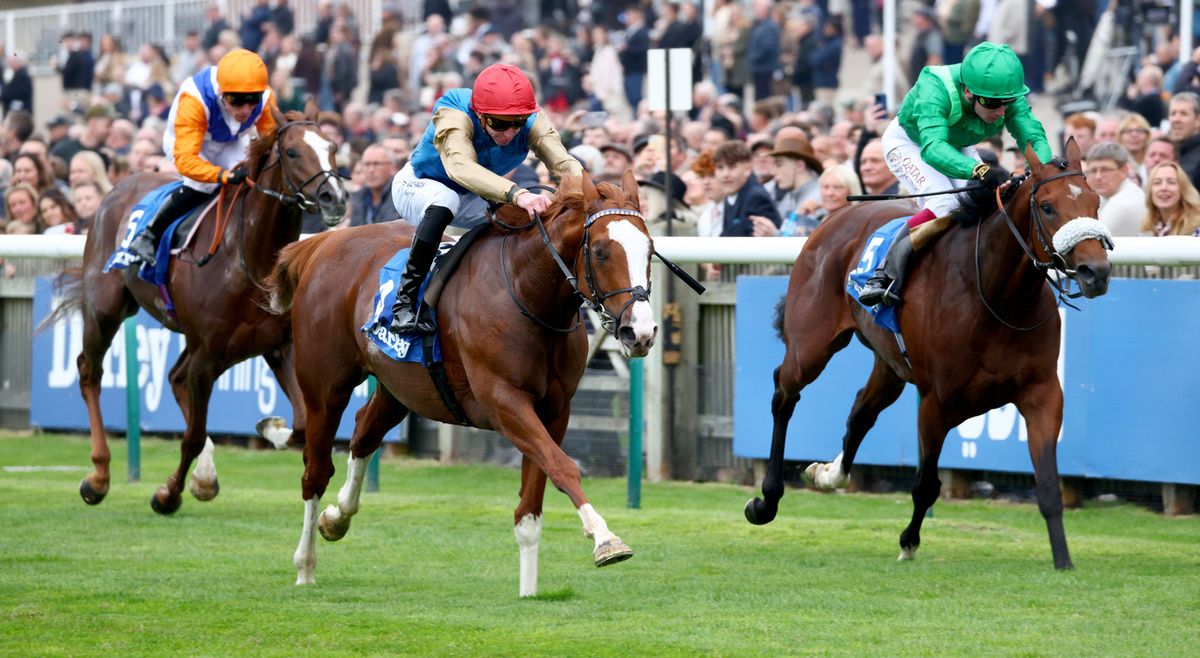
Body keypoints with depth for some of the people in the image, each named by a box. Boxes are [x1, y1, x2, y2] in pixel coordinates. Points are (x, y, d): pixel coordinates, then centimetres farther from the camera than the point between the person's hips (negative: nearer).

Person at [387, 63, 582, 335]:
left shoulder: (534, 123, -22)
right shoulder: (453, 115, -37)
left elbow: (563, 162, -35)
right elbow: (459, 165, -56)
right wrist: (516, 193, -70)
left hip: (479, 195, 6)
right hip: (419, 187, -6)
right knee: (445, 200, -40)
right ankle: (405, 301, -32)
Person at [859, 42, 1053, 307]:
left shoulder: (1010, 97, -28)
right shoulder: (935, 90, -44)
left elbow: (1034, 136, -35)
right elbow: (933, 149, -57)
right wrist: (979, 170, -74)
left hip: (957, 146, 5)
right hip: (908, 142, -5)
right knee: (943, 203, -29)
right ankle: (885, 276, -27)